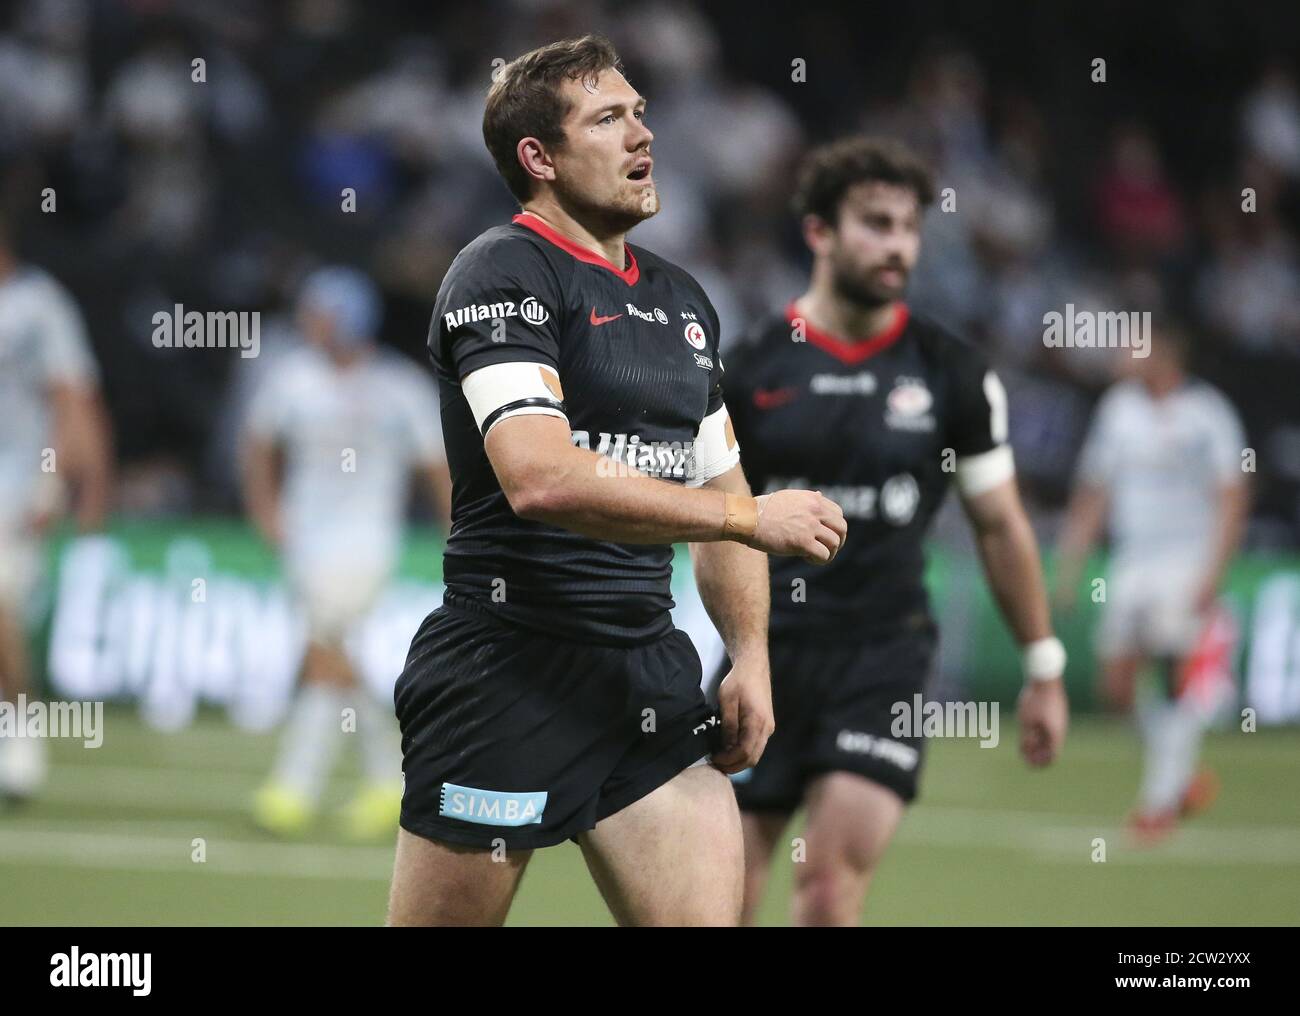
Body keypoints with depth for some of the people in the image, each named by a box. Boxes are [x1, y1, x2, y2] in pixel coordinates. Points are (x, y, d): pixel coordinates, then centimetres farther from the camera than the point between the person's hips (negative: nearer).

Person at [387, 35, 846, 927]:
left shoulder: (681, 300, 17)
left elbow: (721, 490, 25)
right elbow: (540, 477, -24)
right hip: (509, 676, -7)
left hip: (651, 676, 7)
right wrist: (750, 517, -20)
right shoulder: (504, 273, -10)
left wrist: (751, 659, 10)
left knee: (710, 915, -3)